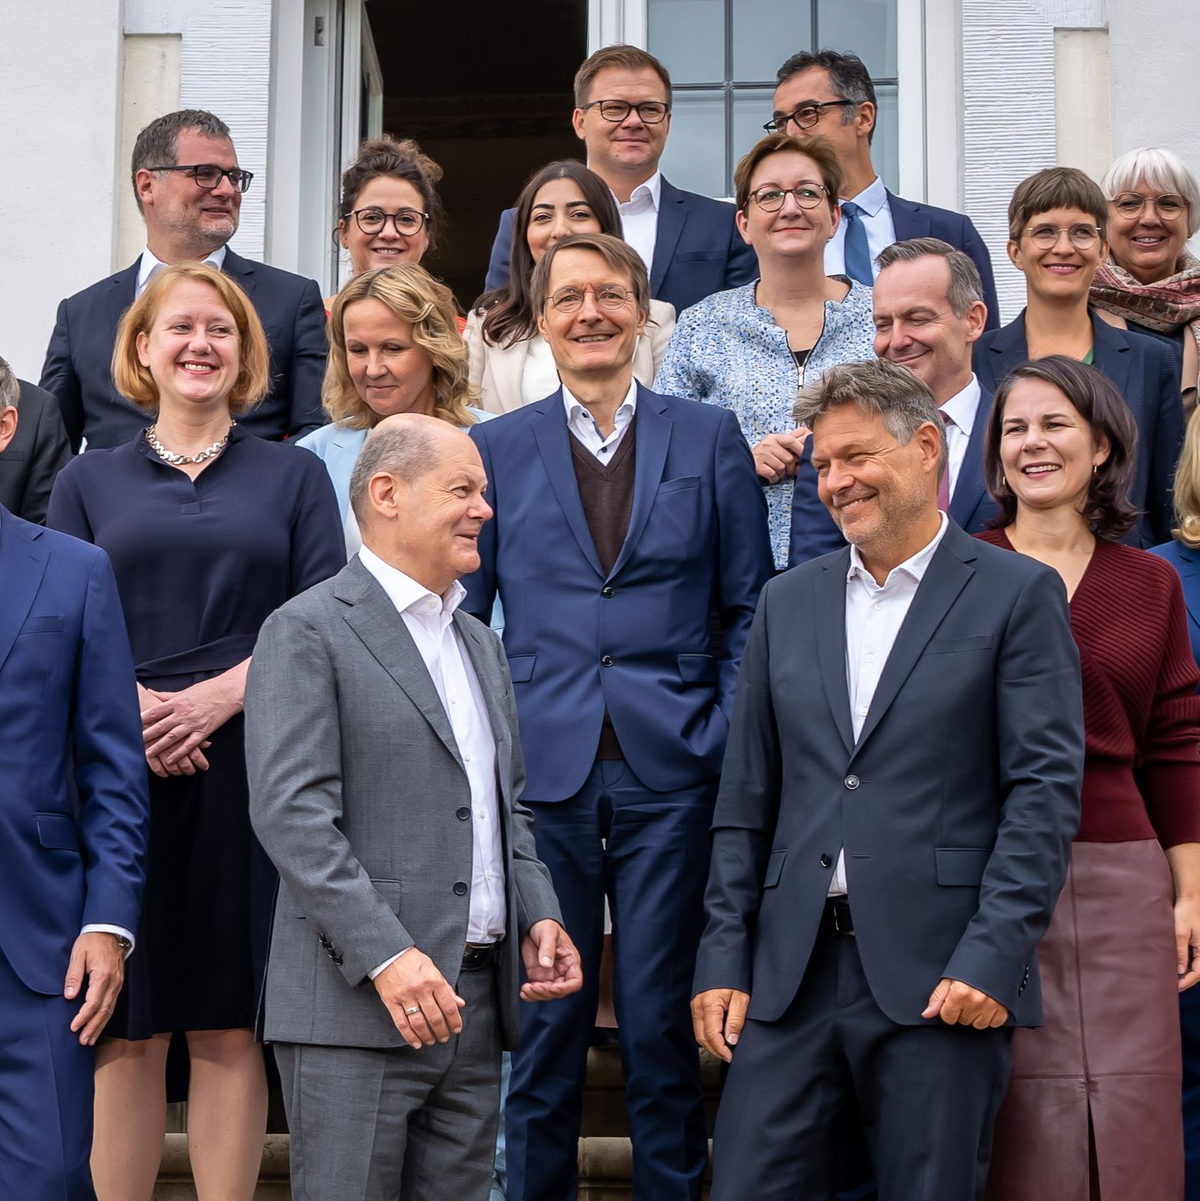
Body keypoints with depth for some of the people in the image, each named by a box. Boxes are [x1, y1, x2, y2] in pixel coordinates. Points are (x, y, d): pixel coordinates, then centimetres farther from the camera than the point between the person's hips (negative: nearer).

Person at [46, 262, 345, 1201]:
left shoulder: (293, 474, 12)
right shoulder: (88, 482, 14)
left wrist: (219, 696, -13)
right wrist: (129, 708, -14)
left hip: (246, 767, 0)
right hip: (119, 772, 1)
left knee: (228, 1023, 2)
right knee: (127, 1026, 2)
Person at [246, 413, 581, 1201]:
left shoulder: (482, 645, 20)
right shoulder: (307, 632, -6)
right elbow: (291, 812, -15)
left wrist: (539, 915, 7)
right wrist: (387, 956, -22)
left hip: (477, 998, 7)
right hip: (357, 999, -7)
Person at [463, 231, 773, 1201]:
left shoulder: (710, 438, 8)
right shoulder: (496, 449, 9)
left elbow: (749, 609, 7)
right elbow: (462, 618, 9)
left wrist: (730, 745, -2)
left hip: (670, 772, 0)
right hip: (541, 773, 1)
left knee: (660, 1024, 3)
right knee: (542, 1024, 4)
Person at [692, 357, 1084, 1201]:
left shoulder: (1017, 595, 0)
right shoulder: (789, 602, 14)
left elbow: (1045, 790, -6)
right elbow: (746, 798, 13)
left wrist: (994, 957, -14)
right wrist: (724, 957, 6)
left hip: (941, 975, -4)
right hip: (792, 974, 4)